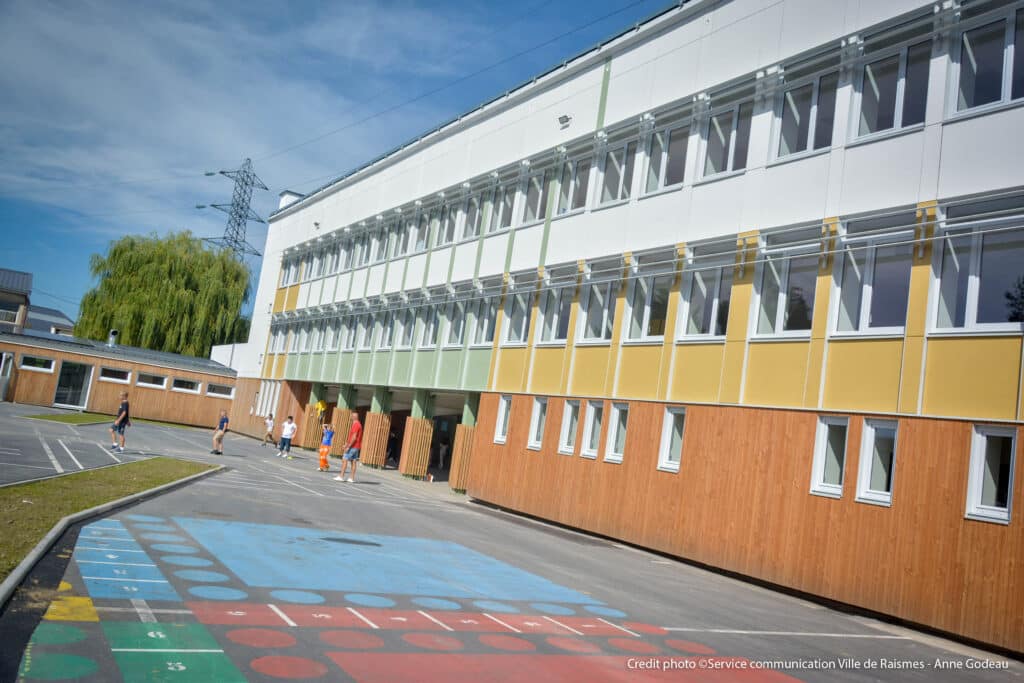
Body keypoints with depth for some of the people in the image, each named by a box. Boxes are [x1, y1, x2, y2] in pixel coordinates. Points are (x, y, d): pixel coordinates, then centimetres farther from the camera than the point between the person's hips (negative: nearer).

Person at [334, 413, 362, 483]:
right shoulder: (358, 424, 16)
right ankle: (352, 478, 6)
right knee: (353, 462, 7)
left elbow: (354, 437, -21)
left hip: (352, 446, -10)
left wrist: (348, 446, -20)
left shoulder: (356, 425, -15)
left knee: (344, 460, -6)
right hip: (356, 447, 10)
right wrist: (347, 443, 18)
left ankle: (341, 476, -6)